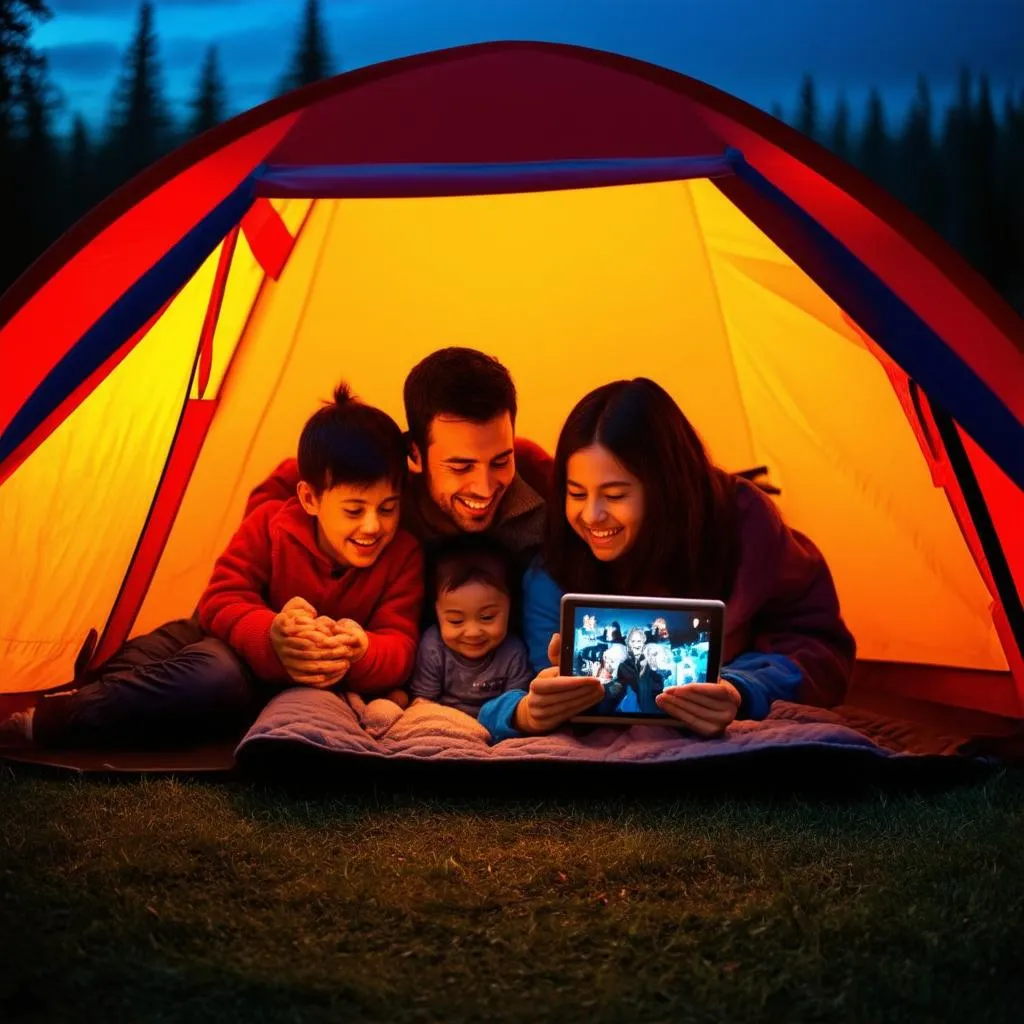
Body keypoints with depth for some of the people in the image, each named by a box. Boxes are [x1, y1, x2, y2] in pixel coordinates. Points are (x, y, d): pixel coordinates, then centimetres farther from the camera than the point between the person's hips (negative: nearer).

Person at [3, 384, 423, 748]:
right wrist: (270, 636, -41)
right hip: (247, 647, 4)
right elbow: (222, 600, -17)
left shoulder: (403, 555, -15)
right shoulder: (268, 527, -14)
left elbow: (400, 647, -18)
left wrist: (359, 654, -45)